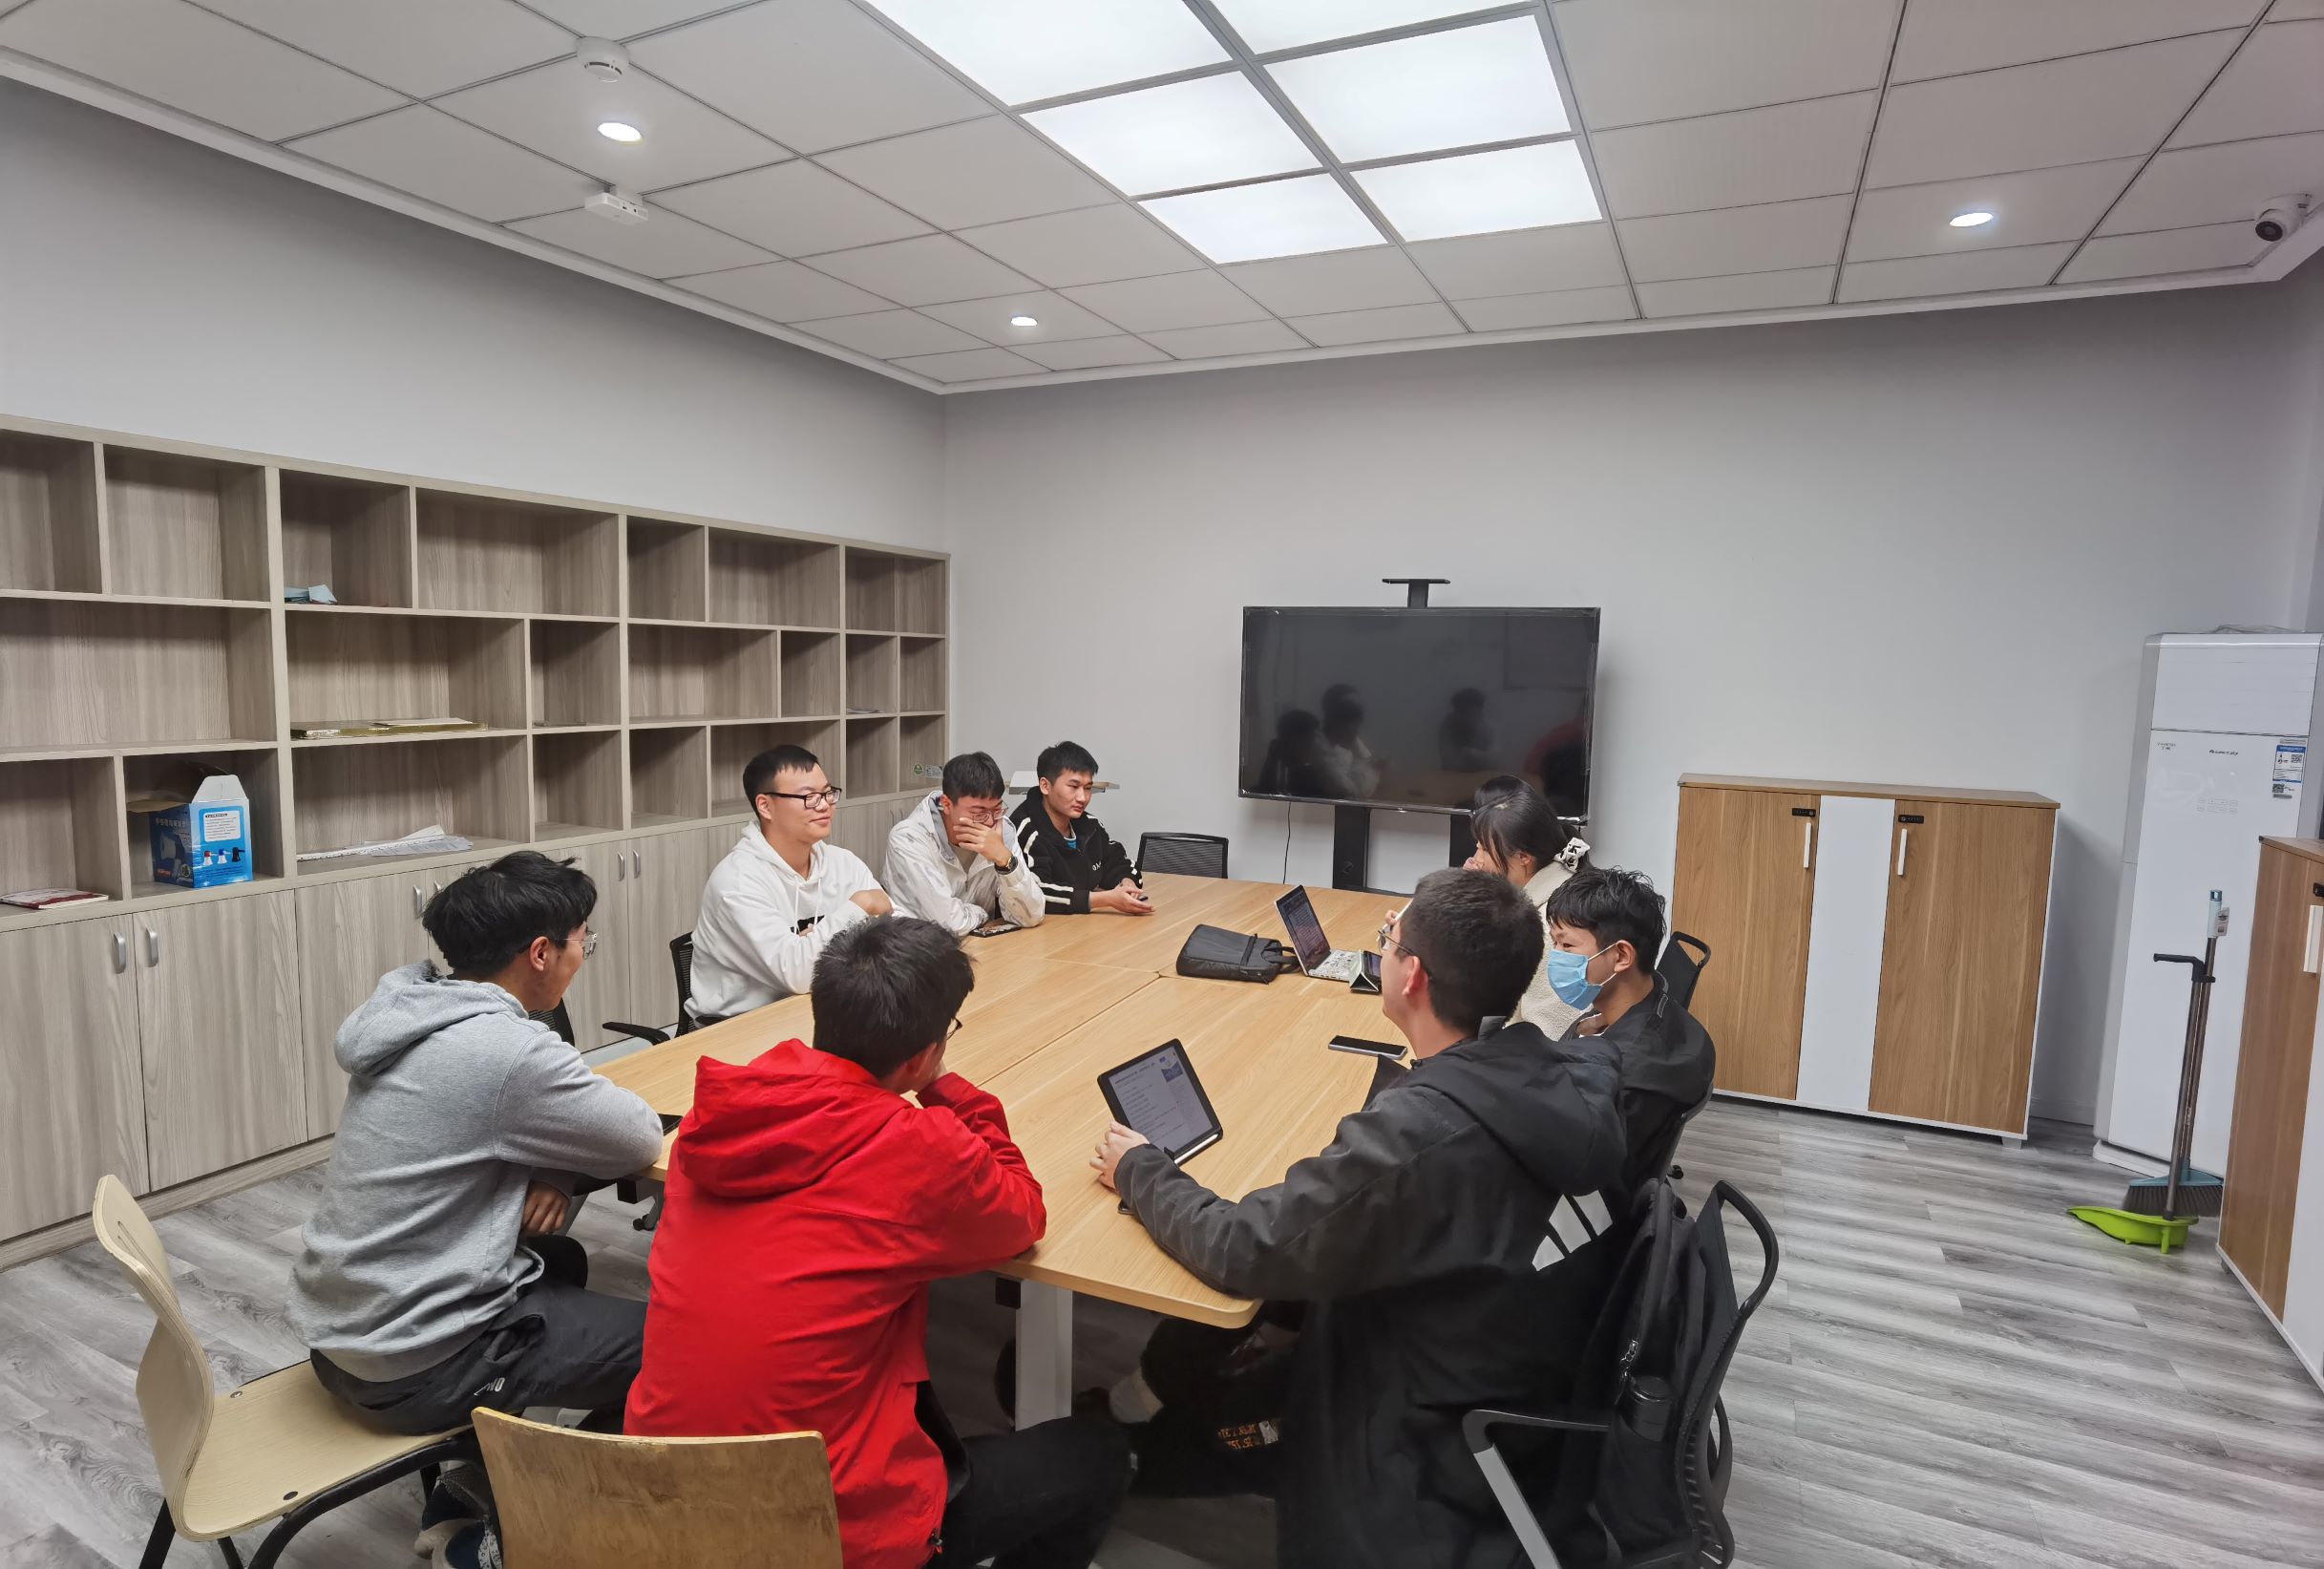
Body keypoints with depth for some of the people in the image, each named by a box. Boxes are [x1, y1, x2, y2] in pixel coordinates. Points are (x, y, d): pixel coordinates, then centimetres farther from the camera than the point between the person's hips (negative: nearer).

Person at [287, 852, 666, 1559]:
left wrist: (546, 1167, -7)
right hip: (414, 1366, -9)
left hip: (337, 1328, 9)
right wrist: (553, 1165, 5)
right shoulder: (506, 1049, -26)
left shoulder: (411, 1011, 0)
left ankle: (469, 1492, 30)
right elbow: (641, 1140, -14)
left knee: (558, 1260, 28)